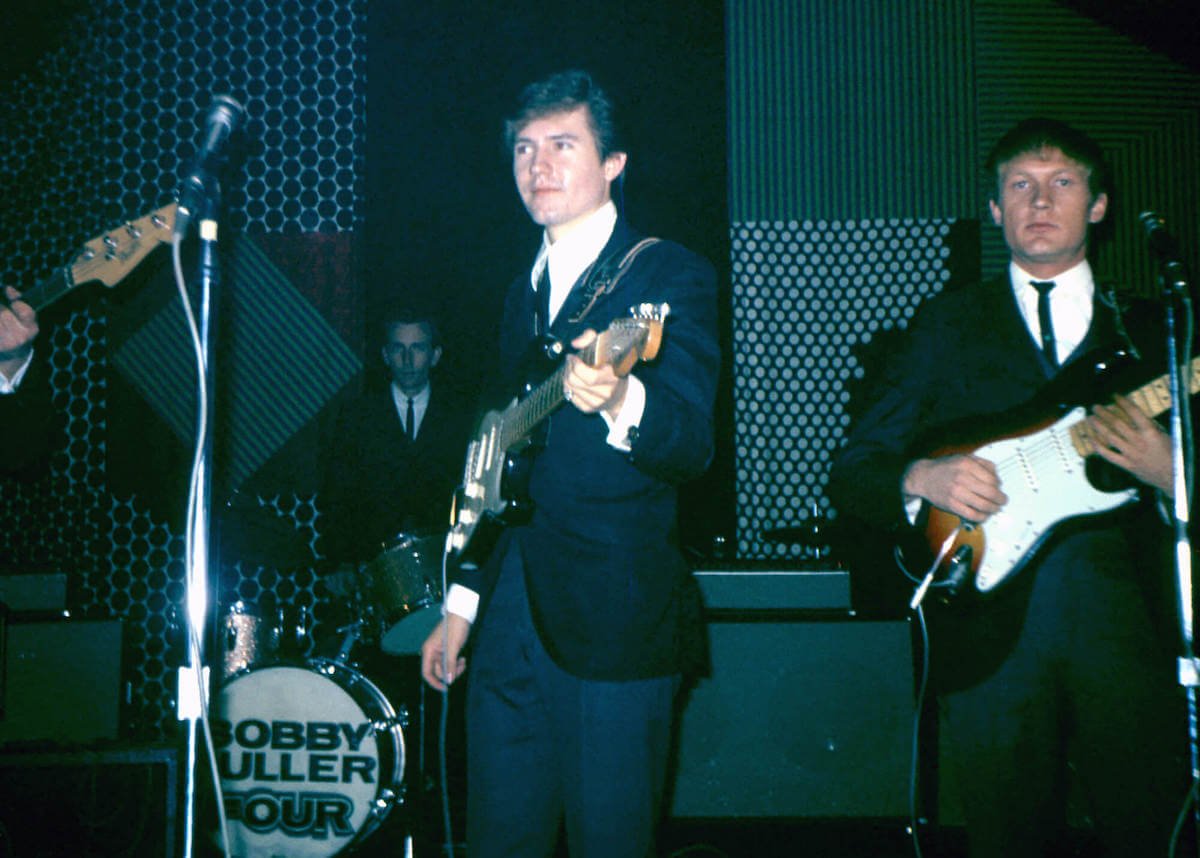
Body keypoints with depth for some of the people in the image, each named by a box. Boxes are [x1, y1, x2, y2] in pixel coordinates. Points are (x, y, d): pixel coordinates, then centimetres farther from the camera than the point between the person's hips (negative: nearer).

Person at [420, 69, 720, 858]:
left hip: (616, 612, -6)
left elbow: (693, 445, -16)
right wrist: (463, 601, 19)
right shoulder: (527, 290, 17)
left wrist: (621, 401, -39)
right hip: (511, 612, 6)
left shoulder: (671, 275, -4)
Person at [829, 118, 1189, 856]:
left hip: (1131, 628, 1)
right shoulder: (948, 326, 10)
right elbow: (852, 473, 6)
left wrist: (1168, 474, -12)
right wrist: (922, 478, -14)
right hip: (991, 627, 0)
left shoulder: (1152, 331, 13)